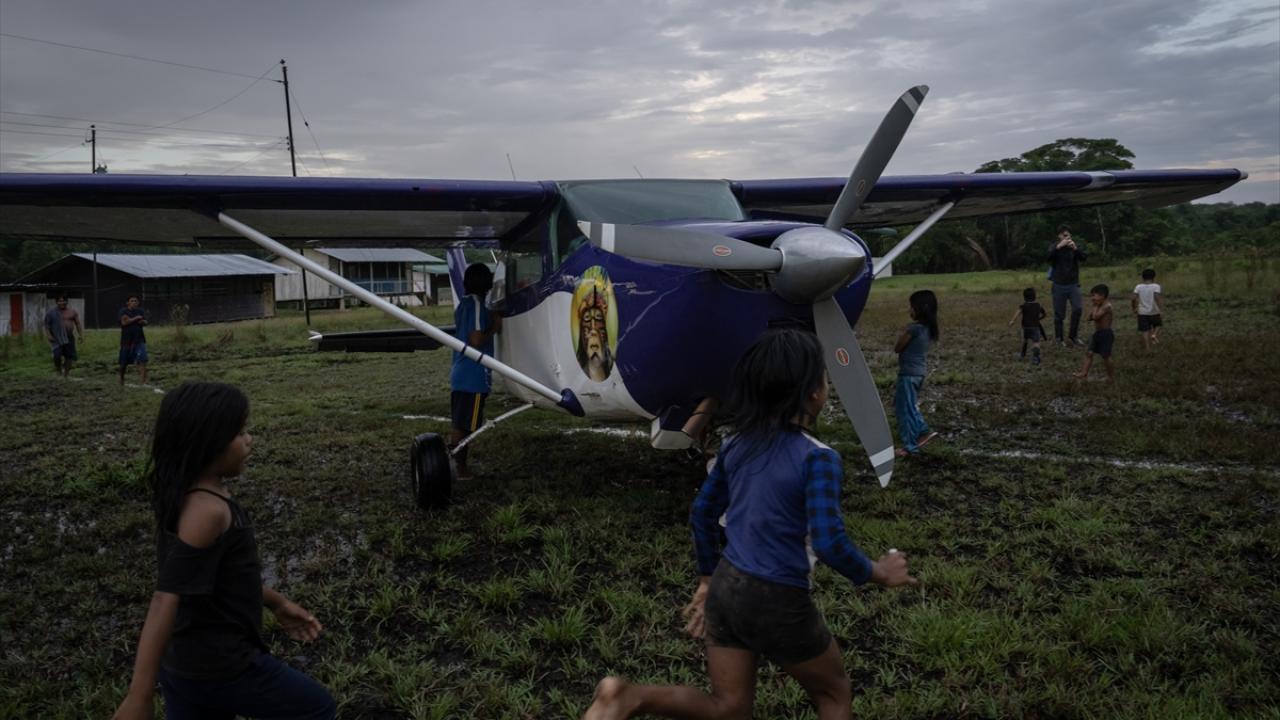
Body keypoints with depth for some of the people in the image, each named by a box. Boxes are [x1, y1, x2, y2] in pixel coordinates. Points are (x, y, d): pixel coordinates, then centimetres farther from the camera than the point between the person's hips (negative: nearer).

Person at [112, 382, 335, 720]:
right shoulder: (207, 510, -26)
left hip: (183, 663, 8)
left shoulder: (187, 497, 3)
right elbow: (165, 600, -29)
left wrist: (276, 603, 22)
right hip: (220, 667, -8)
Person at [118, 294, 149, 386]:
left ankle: (143, 380, -21)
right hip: (126, 340, -1)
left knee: (142, 359, -15)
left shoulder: (140, 311, 8)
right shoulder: (123, 311, -4)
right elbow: (124, 322, -16)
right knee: (124, 362, 10)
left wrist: (142, 321, -16)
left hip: (139, 339, 1)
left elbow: (145, 322, 5)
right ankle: (121, 379, 34)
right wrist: (136, 318, -11)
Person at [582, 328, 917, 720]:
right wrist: (879, 573, -5)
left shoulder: (737, 445, 2)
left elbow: (702, 514, 10)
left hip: (726, 587, 6)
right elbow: (829, 542, -23)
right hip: (779, 603, -6)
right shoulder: (817, 458, -18)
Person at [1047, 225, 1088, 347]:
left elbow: (1085, 257, -10)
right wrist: (1059, 246, -30)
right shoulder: (1054, 247, 0)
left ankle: (1073, 335, 4)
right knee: (1059, 314, 2)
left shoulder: (1074, 247, 4)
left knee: (1078, 309, -12)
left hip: (1073, 284, 1)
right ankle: (1058, 338, 15)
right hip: (1059, 285, -1)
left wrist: (1075, 248, -25)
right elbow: (1048, 257, -19)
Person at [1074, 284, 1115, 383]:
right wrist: (1094, 306, 3)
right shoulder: (1099, 306, 11)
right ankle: (1084, 372, 3)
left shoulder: (1107, 306, -18)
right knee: (1089, 353, 3)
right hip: (1097, 333, 9)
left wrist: (1096, 306, -14)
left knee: (1105, 357, 0)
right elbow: (1090, 318, 11)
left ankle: (1111, 376, 14)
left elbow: (1095, 317, -26)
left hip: (1106, 334, -9)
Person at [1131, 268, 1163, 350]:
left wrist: (1134, 308, 3)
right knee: (1157, 324, 26)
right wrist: (1161, 307, -24)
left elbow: (1132, 298, -9)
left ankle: (1148, 348, 4)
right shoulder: (1156, 286, -9)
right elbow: (1157, 297, -25)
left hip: (1142, 313, 1)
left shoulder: (1138, 287, -3)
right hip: (1154, 312, -1)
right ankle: (1155, 334, -2)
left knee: (1145, 331, 6)